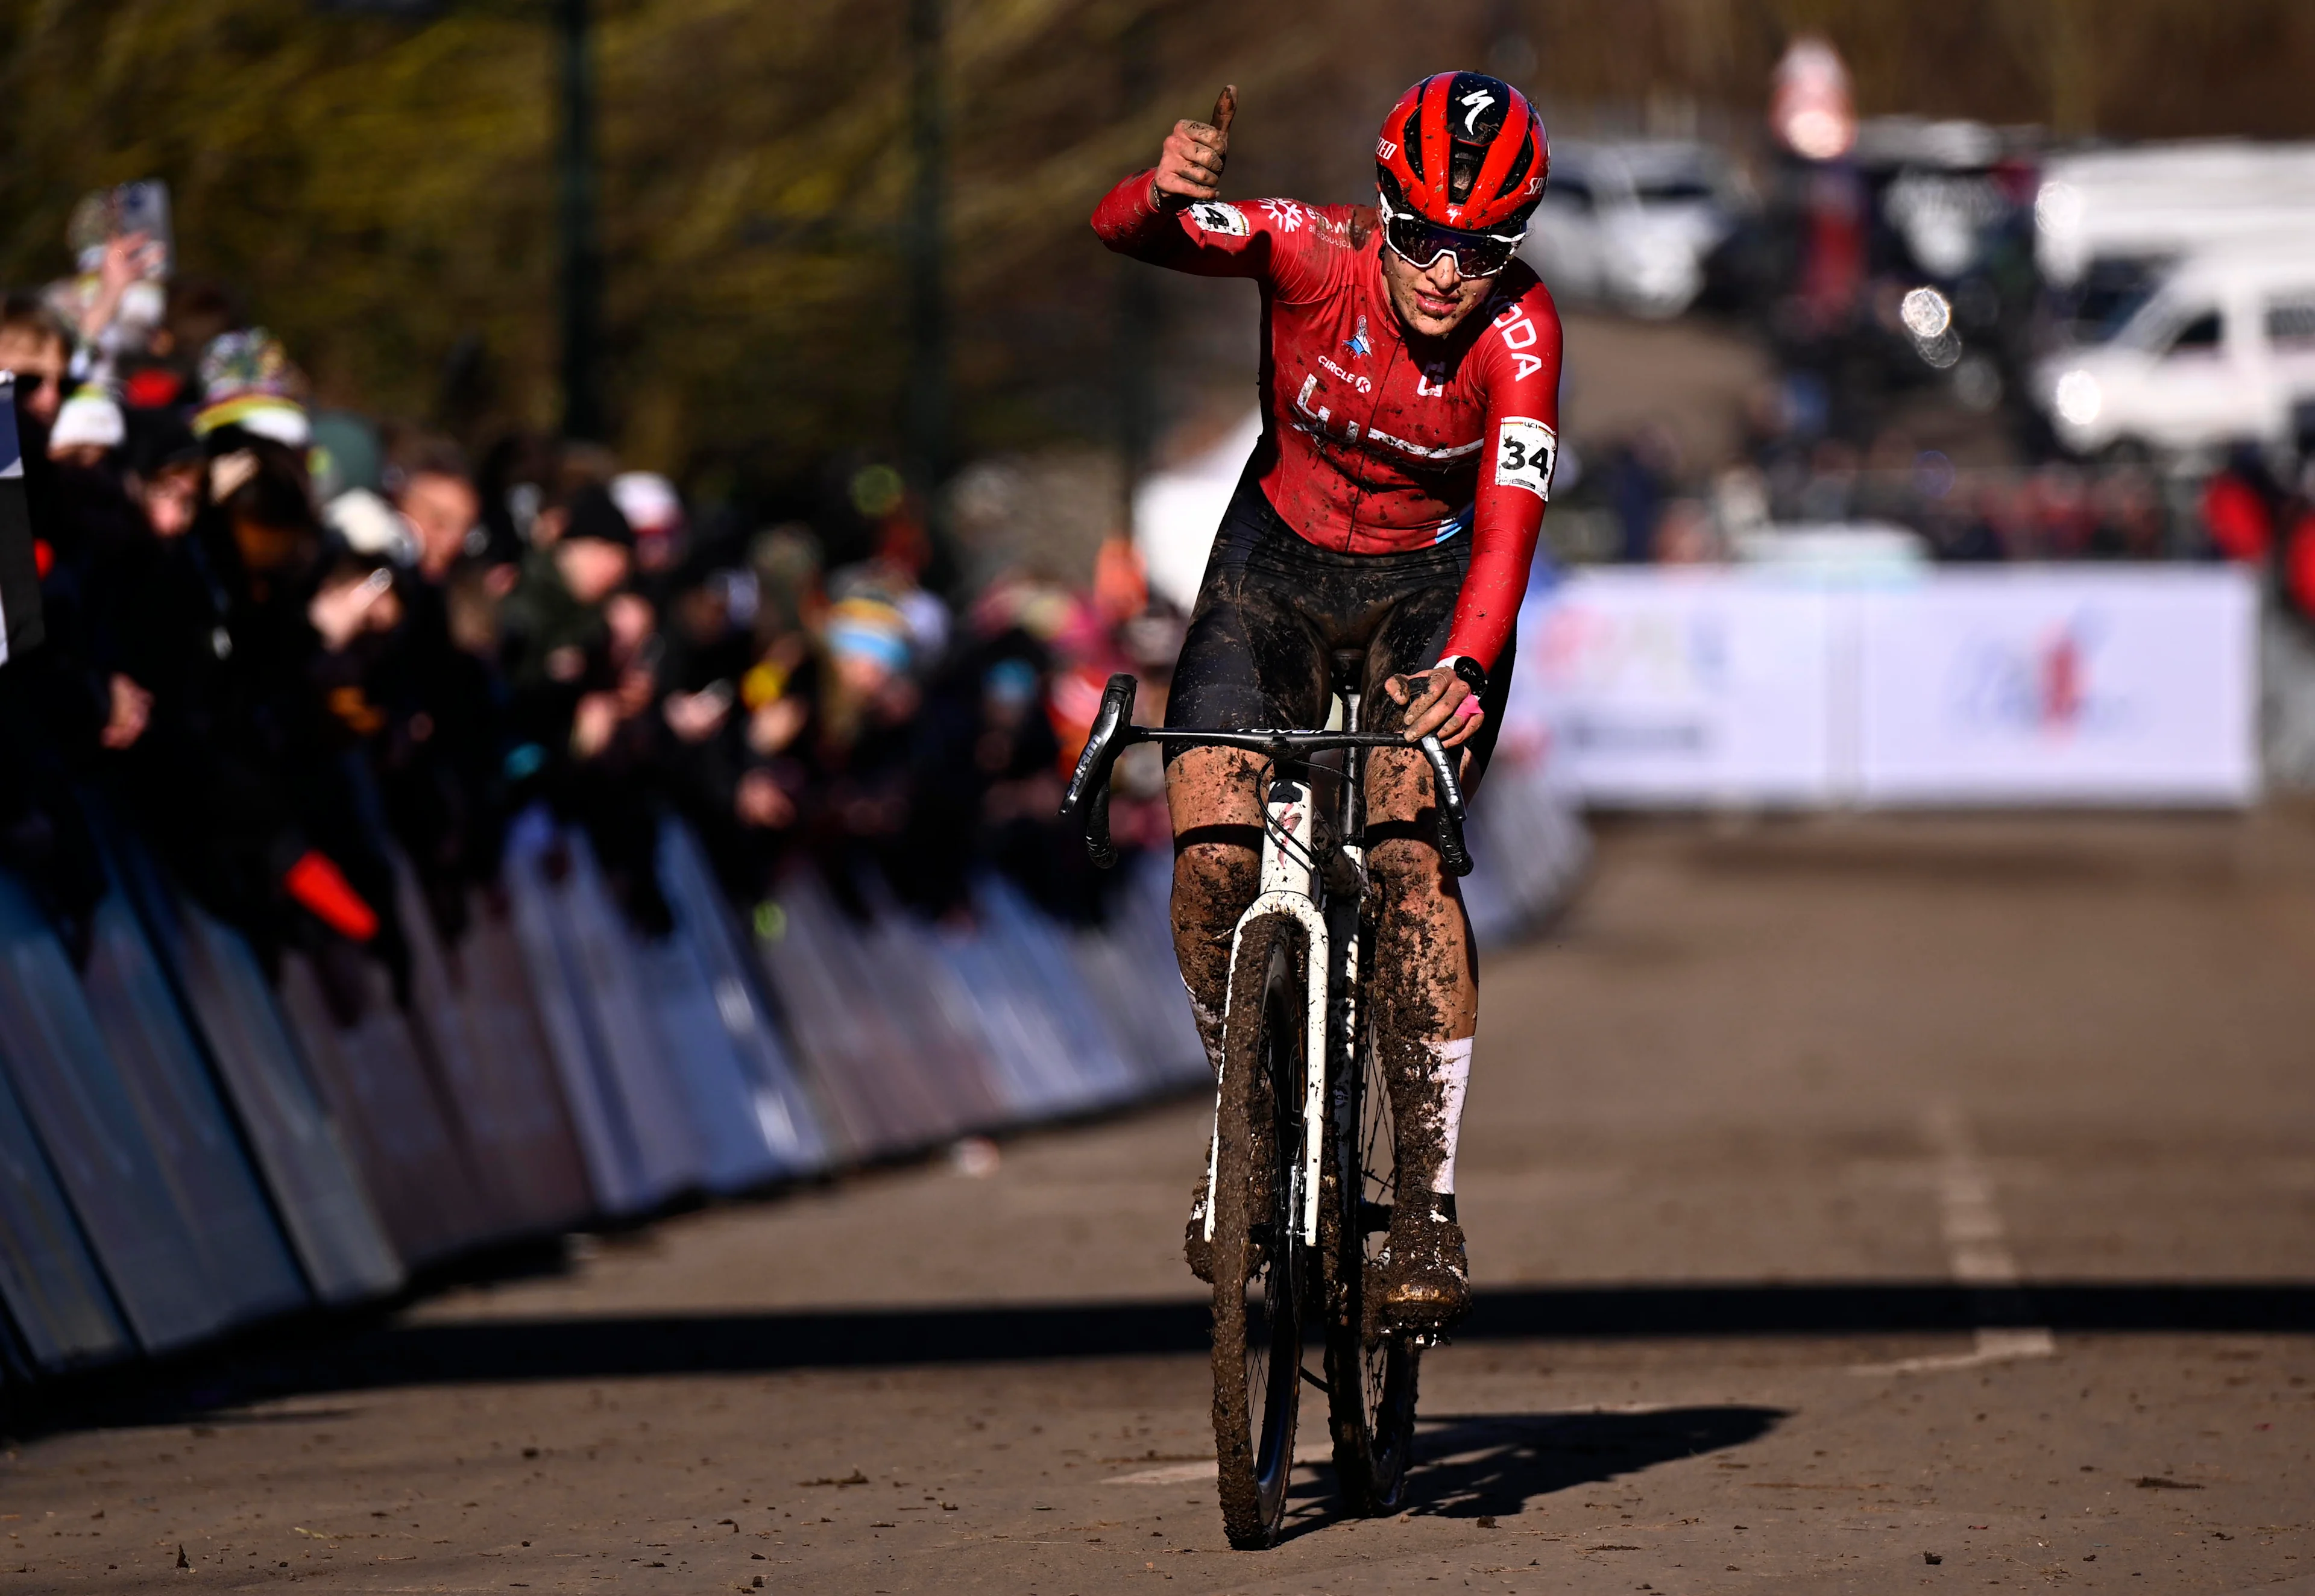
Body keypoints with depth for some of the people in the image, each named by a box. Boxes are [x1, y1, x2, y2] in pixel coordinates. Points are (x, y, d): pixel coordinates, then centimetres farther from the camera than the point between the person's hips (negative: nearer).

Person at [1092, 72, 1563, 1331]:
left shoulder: (1517, 334, -25)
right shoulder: (1309, 250, -23)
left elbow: (1509, 523, -34)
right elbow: (1124, 231, -34)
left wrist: (1465, 672, -51)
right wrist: (1161, 194, -58)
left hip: (1433, 578, -1)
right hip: (1281, 555, 1)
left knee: (1408, 851, -22)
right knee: (1213, 851, -15)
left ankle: (1428, 1194, -16)